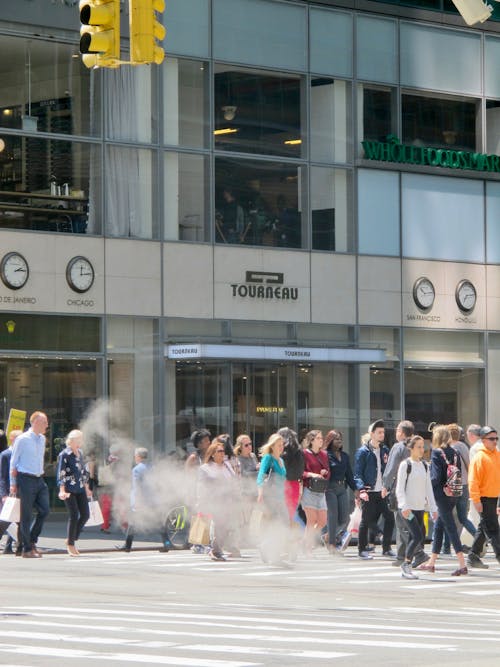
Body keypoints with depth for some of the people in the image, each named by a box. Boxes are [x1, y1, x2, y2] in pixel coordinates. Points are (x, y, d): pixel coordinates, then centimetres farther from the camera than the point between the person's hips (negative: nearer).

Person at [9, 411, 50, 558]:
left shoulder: (42, 439, 13)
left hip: (39, 480, 7)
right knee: (27, 516, -1)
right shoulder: (22, 440, -8)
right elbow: (13, 462, -4)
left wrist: (41, 476, 15)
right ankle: (27, 549, 5)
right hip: (26, 480, -7)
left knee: (44, 510, 0)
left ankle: (32, 541, 17)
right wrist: (13, 484, -6)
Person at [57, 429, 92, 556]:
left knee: (85, 515, 1)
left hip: (80, 489, 7)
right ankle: (70, 545, 2)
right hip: (69, 489, -7)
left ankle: (72, 539, 16)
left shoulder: (80, 453, 15)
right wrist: (62, 490, -20)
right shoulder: (64, 455, -7)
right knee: (74, 515, -9)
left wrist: (86, 488, 26)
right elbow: (61, 474, -12)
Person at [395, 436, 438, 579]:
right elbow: (399, 488, -10)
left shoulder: (424, 465, 13)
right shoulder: (405, 464, -6)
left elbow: (428, 488, 16)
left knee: (413, 538, 6)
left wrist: (433, 508, 10)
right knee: (417, 536, -16)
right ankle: (406, 564, -3)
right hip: (407, 508, -6)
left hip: (420, 508, 6)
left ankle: (405, 569, 15)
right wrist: (404, 507, -21)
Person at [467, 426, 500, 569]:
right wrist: (476, 500, -19)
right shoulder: (479, 457, -12)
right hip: (484, 499, -8)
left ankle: (473, 556, 23)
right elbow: (473, 480, -15)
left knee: (484, 528, 14)